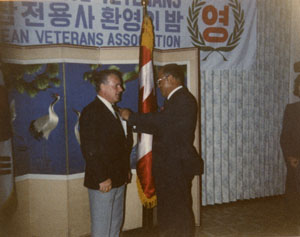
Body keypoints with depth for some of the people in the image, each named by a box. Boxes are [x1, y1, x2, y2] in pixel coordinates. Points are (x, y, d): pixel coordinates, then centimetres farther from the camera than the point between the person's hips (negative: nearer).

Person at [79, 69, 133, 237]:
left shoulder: (113, 110, 14)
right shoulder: (91, 112, -15)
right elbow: (90, 150, -20)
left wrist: (126, 170, 13)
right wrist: (102, 178, -20)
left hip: (118, 179, 9)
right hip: (103, 182, -9)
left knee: (116, 223, 19)